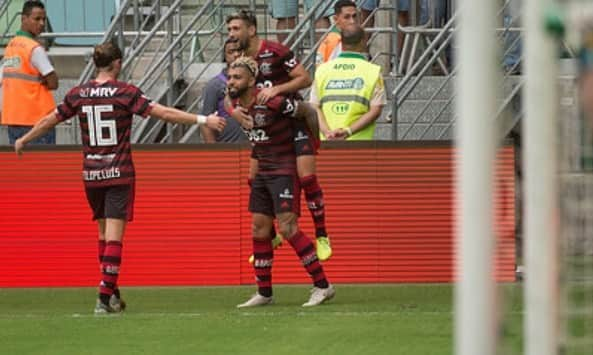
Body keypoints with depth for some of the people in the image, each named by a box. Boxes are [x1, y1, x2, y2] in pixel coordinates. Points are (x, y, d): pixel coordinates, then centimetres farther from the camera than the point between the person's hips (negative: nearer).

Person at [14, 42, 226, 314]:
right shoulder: (126, 92, -8)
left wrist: (24, 140, 31)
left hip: (91, 175, 4)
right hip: (119, 174, -4)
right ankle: (105, 298, -13)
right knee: (113, 235, -6)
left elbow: (49, 121, 14)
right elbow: (164, 113, -12)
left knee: (104, 232, 17)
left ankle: (112, 294, 20)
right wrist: (203, 120, -8)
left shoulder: (78, 94, 3)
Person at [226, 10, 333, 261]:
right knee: (255, 179, 3)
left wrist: (276, 89, -29)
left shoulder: (275, 52, -16)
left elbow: (305, 79, -17)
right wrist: (235, 111, -19)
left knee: (306, 177, -16)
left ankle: (322, 237, -5)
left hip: (295, 120, -7)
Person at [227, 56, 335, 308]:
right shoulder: (236, 104, 2)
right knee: (259, 230, 8)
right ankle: (264, 292, 16)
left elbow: (307, 111, -11)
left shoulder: (272, 103, -21)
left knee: (288, 228, -15)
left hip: (284, 171, -8)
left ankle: (322, 285, -10)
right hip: (262, 172, 8)